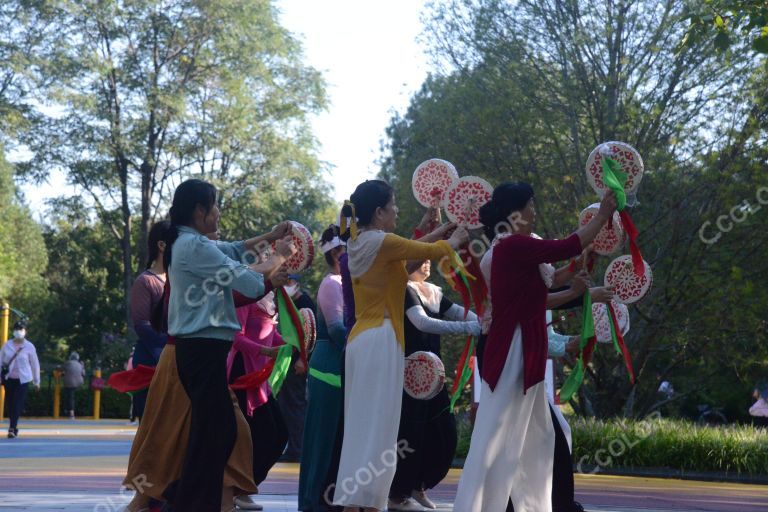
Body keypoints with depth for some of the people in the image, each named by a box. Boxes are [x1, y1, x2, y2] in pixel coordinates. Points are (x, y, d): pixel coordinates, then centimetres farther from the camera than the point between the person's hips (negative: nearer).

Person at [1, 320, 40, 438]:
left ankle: (12, 428, -15)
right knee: (10, 403, 7)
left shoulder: (29, 347, -3)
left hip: (23, 379, -3)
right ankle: (13, 427, 18)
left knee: (18, 404, -11)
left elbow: (35, 364, 3)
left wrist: (36, 381, 6)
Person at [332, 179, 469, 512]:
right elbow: (432, 252, -5)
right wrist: (454, 241, 15)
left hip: (361, 338, 9)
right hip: (380, 339, -9)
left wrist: (434, 236, 25)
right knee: (376, 427, -9)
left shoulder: (360, 243, 14)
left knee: (361, 426, 10)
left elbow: (406, 257, 25)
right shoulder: (381, 242, -12)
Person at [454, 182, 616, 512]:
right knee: (498, 440, -9)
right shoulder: (514, 246, -15)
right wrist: (603, 215, -2)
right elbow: (568, 247, -14)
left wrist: (572, 293, 23)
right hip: (513, 355, -10)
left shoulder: (511, 250, 15)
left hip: (522, 355, 10)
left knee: (537, 438, 16)